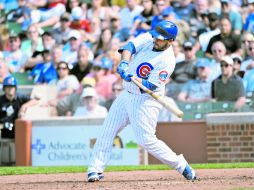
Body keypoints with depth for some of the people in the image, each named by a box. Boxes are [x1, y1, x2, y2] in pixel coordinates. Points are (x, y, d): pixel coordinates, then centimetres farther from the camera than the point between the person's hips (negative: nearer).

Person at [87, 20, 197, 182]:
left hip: (146, 100, -7)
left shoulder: (167, 61, -22)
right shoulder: (148, 39, -2)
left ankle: (182, 166, 0)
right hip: (127, 95, 7)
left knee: (147, 140, -12)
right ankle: (96, 169, 11)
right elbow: (130, 47, -13)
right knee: (107, 131, 5)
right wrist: (124, 64, -31)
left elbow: (150, 86, -24)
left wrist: (132, 77, -38)